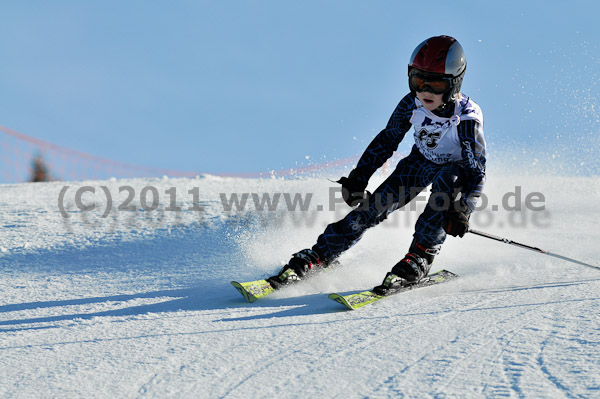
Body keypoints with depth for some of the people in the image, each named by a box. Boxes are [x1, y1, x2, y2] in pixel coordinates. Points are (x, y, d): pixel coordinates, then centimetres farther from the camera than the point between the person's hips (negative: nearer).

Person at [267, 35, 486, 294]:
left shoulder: (467, 117, -32)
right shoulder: (412, 104, -21)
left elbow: (477, 169, -27)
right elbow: (387, 140, -4)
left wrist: (463, 210, -39)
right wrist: (358, 178, -4)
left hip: (456, 168, -3)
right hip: (421, 162, 3)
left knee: (447, 181, -37)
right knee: (375, 206, -12)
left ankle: (419, 259, -27)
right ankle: (316, 258, -6)